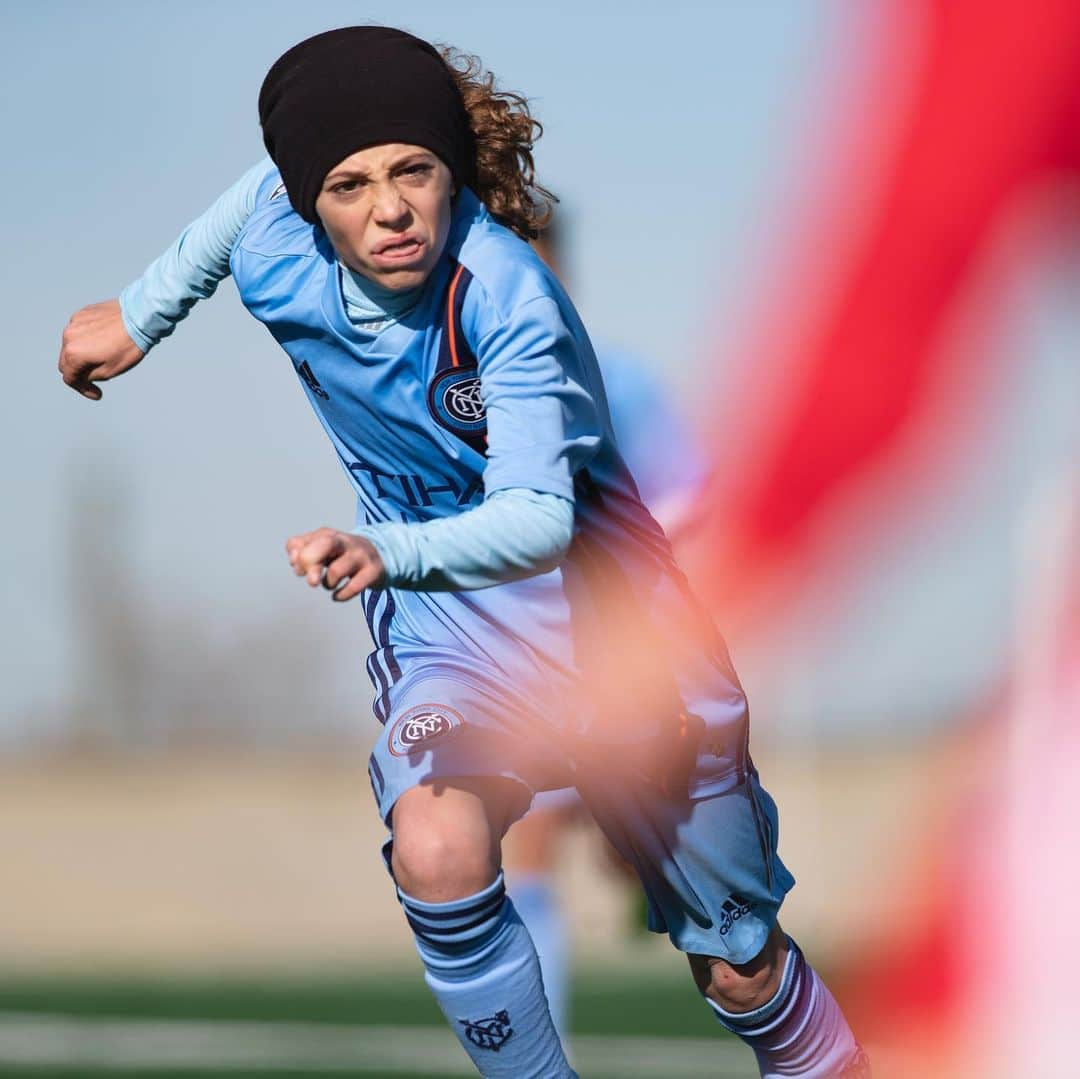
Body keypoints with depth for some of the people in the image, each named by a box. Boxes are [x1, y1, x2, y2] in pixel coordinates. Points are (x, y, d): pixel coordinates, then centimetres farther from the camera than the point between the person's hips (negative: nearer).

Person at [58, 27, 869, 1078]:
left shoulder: (505, 292, -29)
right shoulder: (278, 255, -14)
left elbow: (538, 520, -37)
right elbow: (256, 194, 12)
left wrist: (386, 553, -55)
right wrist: (136, 315, 24)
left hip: (597, 603, -3)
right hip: (442, 615, 3)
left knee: (742, 969, 8)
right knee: (435, 850, -32)